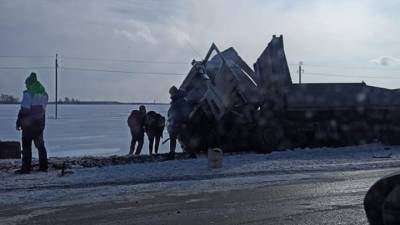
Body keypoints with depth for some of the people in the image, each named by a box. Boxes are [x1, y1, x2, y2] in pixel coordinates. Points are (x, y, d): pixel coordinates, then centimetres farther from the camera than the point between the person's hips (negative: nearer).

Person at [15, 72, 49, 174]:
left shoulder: (28, 93, -11)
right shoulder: (44, 94, 10)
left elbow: (24, 109, -13)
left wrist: (18, 122, -8)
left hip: (29, 123, -7)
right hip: (40, 123, 7)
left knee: (26, 145, -3)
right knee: (40, 144, 13)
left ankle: (26, 168, -4)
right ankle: (43, 166, 15)